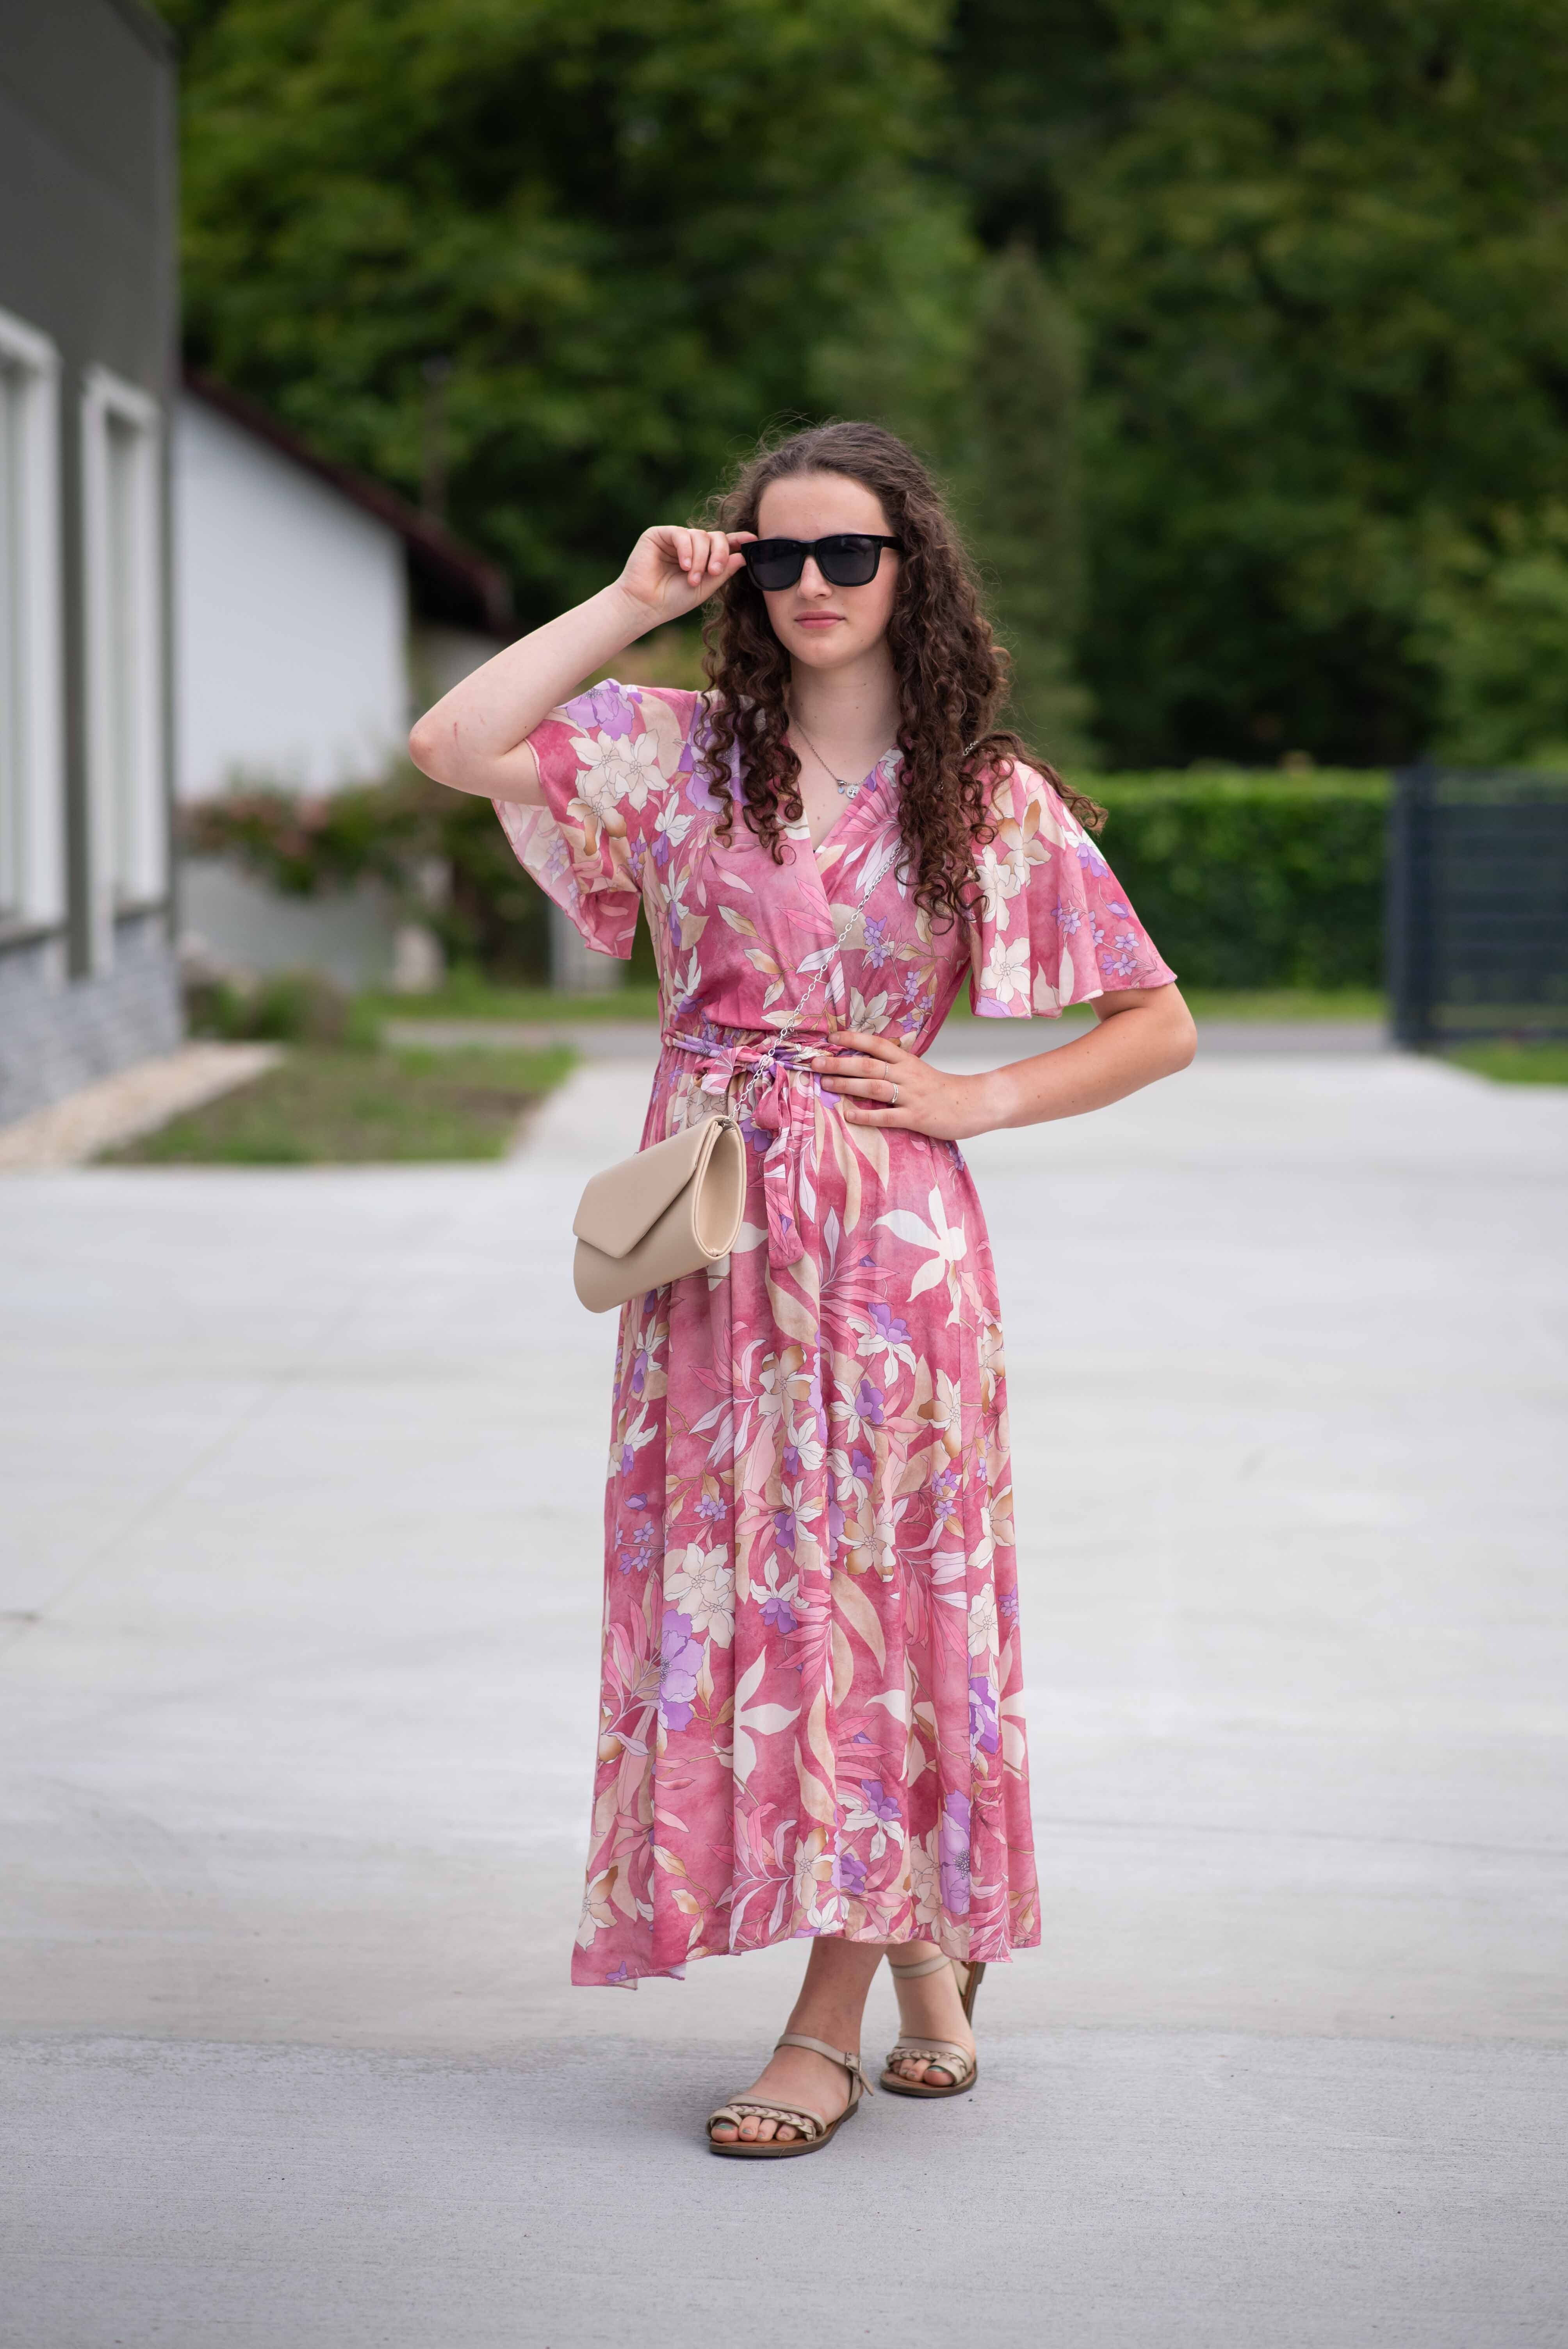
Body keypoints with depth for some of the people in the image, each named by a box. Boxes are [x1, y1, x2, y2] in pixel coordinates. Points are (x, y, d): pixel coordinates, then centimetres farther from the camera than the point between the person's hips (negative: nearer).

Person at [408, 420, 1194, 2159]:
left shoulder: (989, 798, 2)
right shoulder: (677, 747, 6)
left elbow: (1159, 1025, 6)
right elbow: (450, 747, -9)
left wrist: (974, 1100, -4)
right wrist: (629, 605, -5)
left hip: (886, 1227, -3)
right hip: (709, 1225, 3)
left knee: (869, 1576, -2)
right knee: (730, 1579, 5)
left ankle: (833, 2021, 7)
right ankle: (925, 1950, 23)